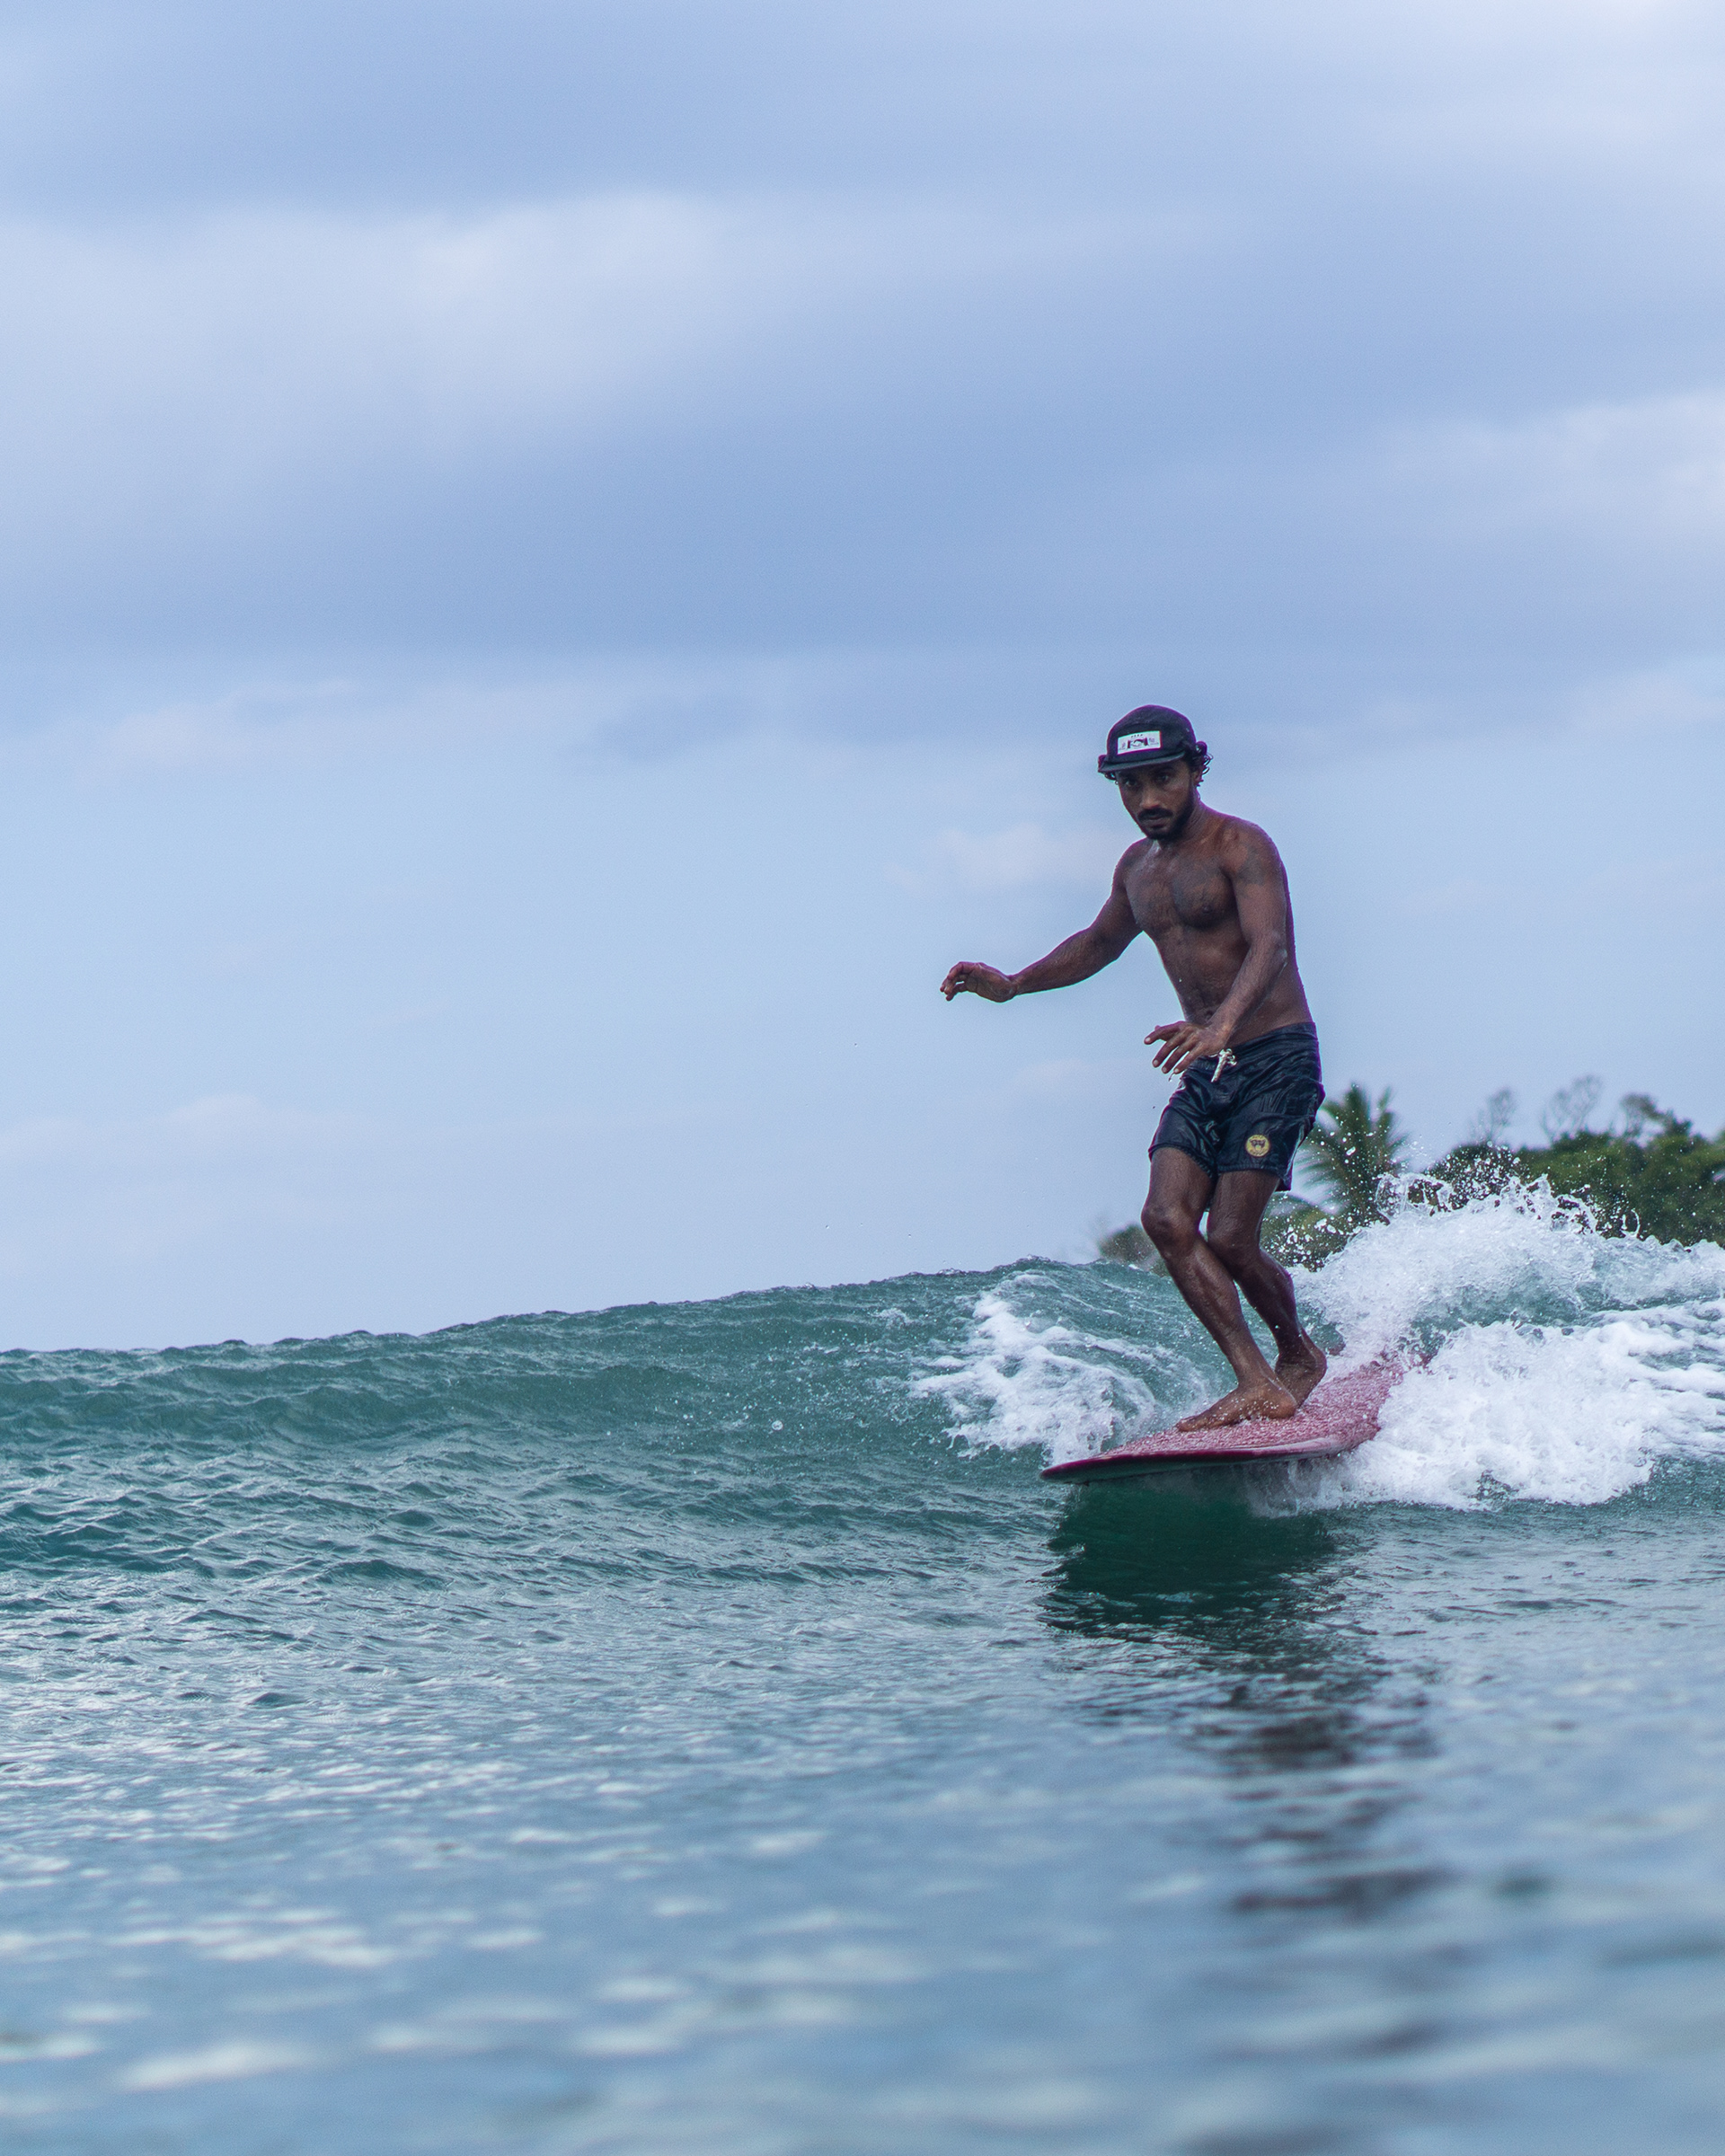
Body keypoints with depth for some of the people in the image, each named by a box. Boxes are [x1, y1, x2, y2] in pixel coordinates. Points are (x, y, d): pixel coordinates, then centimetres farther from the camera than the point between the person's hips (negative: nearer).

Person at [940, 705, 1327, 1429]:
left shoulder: (1239, 847, -13)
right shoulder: (1137, 866, 12)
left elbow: (1270, 947, -30)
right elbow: (1101, 943, 33)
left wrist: (1223, 1023, -47)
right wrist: (1012, 985, 24)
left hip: (1275, 1060, -7)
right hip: (1206, 1070, 8)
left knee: (1229, 1238, -12)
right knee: (1167, 1219, -12)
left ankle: (1300, 1355, 15)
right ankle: (1258, 1384, -13)